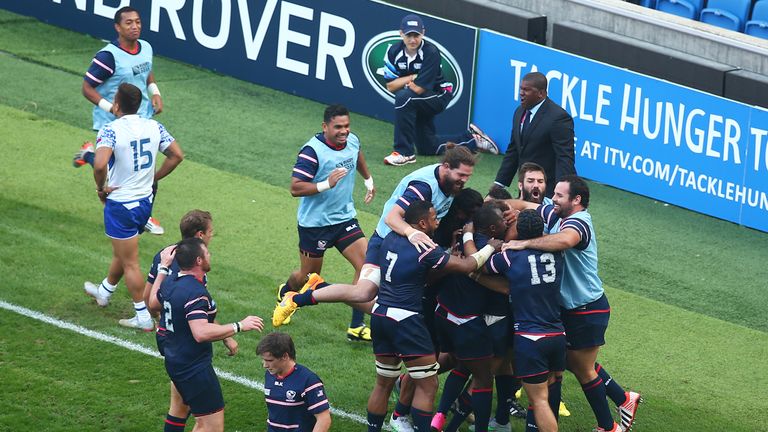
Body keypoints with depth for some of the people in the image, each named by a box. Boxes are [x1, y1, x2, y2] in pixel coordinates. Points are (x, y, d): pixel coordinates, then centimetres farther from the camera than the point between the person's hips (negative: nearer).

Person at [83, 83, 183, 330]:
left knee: (130, 263, 4)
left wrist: (101, 188, -16)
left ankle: (143, 318, 7)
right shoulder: (153, 127, -3)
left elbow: (100, 165, -35)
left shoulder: (110, 131, -22)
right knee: (121, 252, 28)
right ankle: (104, 292, 49)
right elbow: (177, 155, 3)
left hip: (120, 205, -7)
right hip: (145, 201, 7)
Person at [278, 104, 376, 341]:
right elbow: (295, 188, -26)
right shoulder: (313, 151, -24)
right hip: (315, 222, -5)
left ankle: (356, 326, -4)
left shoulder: (352, 141, -3)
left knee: (366, 263, -10)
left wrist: (369, 180, 34)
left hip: (344, 217, 6)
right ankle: (284, 293, 47)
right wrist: (326, 184, -36)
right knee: (308, 276, 10)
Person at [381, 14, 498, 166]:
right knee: (427, 147, 14)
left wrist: (403, 82, -12)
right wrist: (412, 78, -22)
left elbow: (419, 89, -29)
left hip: (438, 96, -7)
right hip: (417, 104, 7)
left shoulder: (431, 52, -26)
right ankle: (472, 140, 35)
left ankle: (404, 152, -29)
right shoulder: (394, 52, -11)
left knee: (403, 97, -35)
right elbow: (390, 86, -11)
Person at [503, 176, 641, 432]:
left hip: (588, 310, -9)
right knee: (574, 361, 21)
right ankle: (623, 399, 33)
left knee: (583, 369, 6)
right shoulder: (555, 215, 0)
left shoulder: (578, 222, -25)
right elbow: (523, 206, 8)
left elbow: (564, 240, -49)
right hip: (570, 308, 9)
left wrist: (524, 243, -44)